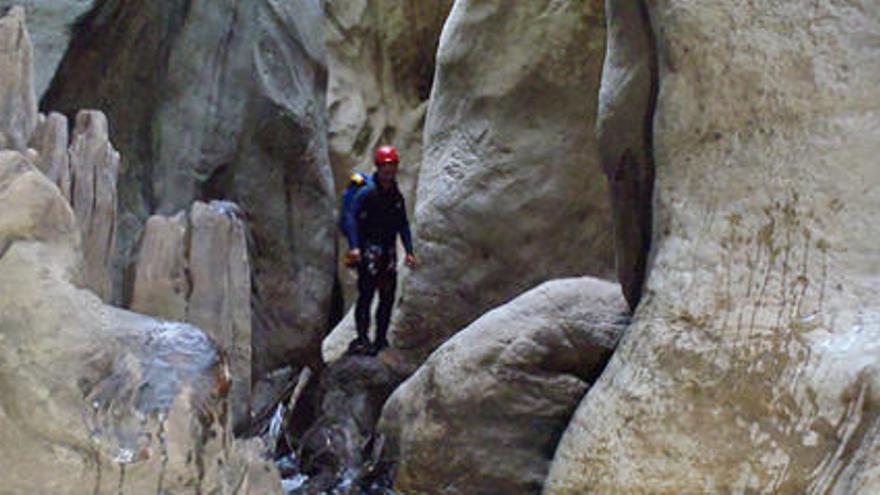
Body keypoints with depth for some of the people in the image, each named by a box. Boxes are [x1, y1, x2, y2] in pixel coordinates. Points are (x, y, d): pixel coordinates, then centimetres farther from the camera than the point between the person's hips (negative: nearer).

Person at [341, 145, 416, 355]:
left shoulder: (397, 196, 14)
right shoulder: (367, 192, -7)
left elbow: (403, 225, 20)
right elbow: (350, 217, -13)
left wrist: (409, 251, 11)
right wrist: (353, 246, -24)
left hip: (388, 251, 7)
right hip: (368, 249, -7)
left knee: (388, 296, 6)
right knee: (367, 292, -15)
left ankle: (381, 338, 14)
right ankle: (362, 337, -16)